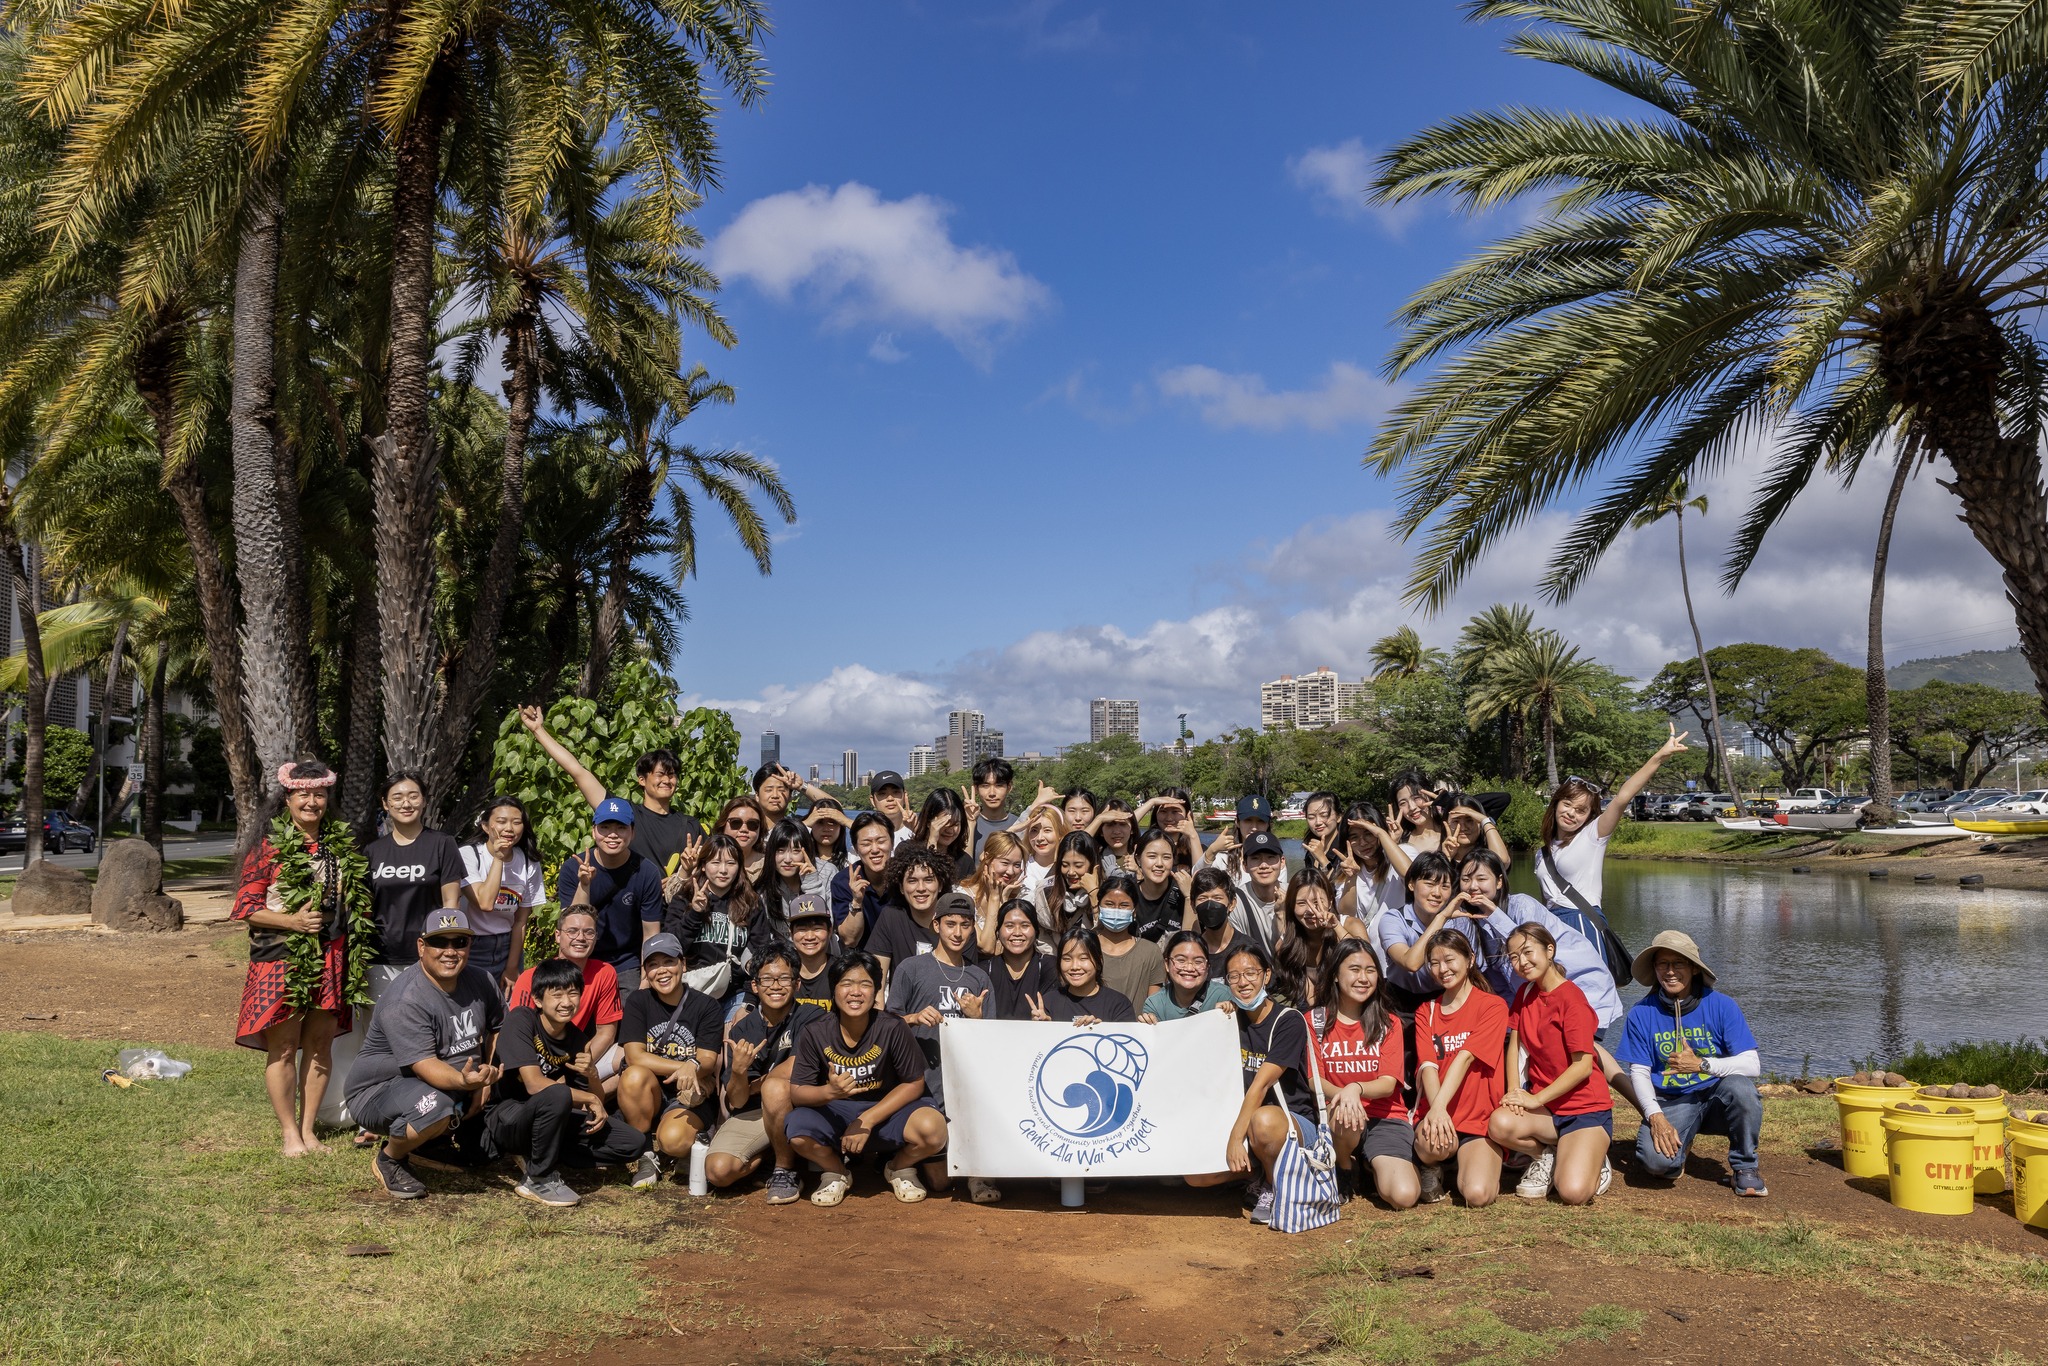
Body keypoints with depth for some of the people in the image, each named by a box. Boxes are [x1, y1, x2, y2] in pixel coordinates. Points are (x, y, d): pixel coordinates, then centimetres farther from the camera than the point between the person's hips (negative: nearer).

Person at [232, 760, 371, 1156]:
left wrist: (357, 953, 9)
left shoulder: (343, 846, 9)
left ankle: (309, 1128, 19)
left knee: (320, 1045, 9)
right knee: (283, 1046, 2)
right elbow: (245, 907, -5)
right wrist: (293, 921, -17)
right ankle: (290, 1132, 12)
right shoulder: (269, 849, -3)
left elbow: (358, 901, 20)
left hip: (331, 959, 4)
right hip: (281, 959, -4)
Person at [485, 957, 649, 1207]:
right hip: (506, 1118, -7)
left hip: (551, 1121, 7)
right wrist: (590, 1099, -18)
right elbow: (534, 1084, -26)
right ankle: (539, 1178, -16)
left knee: (634, 1143, -7)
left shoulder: (577, 1038, 2)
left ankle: (535, 1155, -2)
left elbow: (597, 1101, 2)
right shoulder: (521, 1020, -16)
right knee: (558, 1095, -38)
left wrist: (592, 1075, -20)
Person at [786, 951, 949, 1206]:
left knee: (932, 1127, -31)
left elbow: (914, 1083, -8)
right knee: (798, 1131, -32)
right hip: (834, 1113, 1)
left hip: (884, 1110, -1)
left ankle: (900, 1169, 7)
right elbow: (797, 1093, -10)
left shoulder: (893, 1029, -14)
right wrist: (829, 1092, -34)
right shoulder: (815, 1035, -11)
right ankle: (835, 1173, 5)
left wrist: (867, 1121, -17)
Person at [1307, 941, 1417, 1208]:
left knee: (1404, 1196, -24)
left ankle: (1376, 1166, 13)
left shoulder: (1388, 1023, 5)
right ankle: (1346, 1170, -5)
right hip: (1339, 1118, -1)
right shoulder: (1315, 1021, 4)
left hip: (1386, 1118, 1)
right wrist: (1341, 1095, -27)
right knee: (1345, 1115, -39)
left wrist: (1356, 1088, -29)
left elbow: (1389, 1083, -7)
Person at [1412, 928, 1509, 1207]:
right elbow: (1428, 1066, -4)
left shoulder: (1492, 1006, -1)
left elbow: (1465, 1057, -15)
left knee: (1478, 1195, -24)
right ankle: (1432, 1166, 3)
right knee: (1432, 1141, -35)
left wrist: (1440, 1105, -28)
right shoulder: (1425, 1011, 12)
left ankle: (1468, 1162, 12)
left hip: (1480, 1117, -2)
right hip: (1434, 1113, 2)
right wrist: (1436, 1111, -24)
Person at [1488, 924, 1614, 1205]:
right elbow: (1514, 1044, 9)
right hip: (1543, 1106, 6)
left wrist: (1535, 1099, -16)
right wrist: (1515, 1091, -8)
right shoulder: (1525, 993, 8)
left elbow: (1583, 1066, -19)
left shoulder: (1571, 998, -15)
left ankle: (1594, 1163, 9)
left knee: (1573, 1192, -27)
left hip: (1586, 1109, -6)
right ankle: (1549, 1157, 2)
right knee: (1499, 1124, -29)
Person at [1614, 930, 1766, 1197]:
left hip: (1718, 1099, 0)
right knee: (1655, 1160, -30)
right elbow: (1639, 1073, -4)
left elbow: (1752, 1066, -11)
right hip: (1671, 1103, 0)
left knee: (1739, 1085, -35)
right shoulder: (1641, 1014, -4)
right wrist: (1656, 1117, -19)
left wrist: (1700, 1064, -23)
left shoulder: (1721, 1005, -6)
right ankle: (1679, 1144, 11)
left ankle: (1745, 1167, -8)